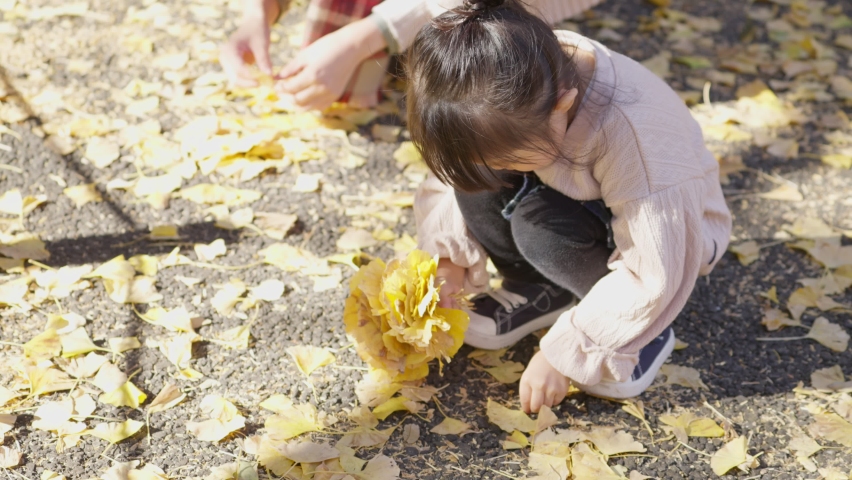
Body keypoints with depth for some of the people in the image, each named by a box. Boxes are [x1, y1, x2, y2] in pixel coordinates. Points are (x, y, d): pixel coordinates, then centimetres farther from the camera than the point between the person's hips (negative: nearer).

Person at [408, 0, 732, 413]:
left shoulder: (631, 134, -40)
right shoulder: (511, 90, -25)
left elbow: (656, 278, -32)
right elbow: (461, 171, -6)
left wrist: (561, 354, -26)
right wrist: (451, 257, -19)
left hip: (674, 233, -5)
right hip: (575, 192, 5)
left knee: (540, 224, -33)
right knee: (477, 168, -22)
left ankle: (644, 328, -8)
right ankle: (538, 288, 0)